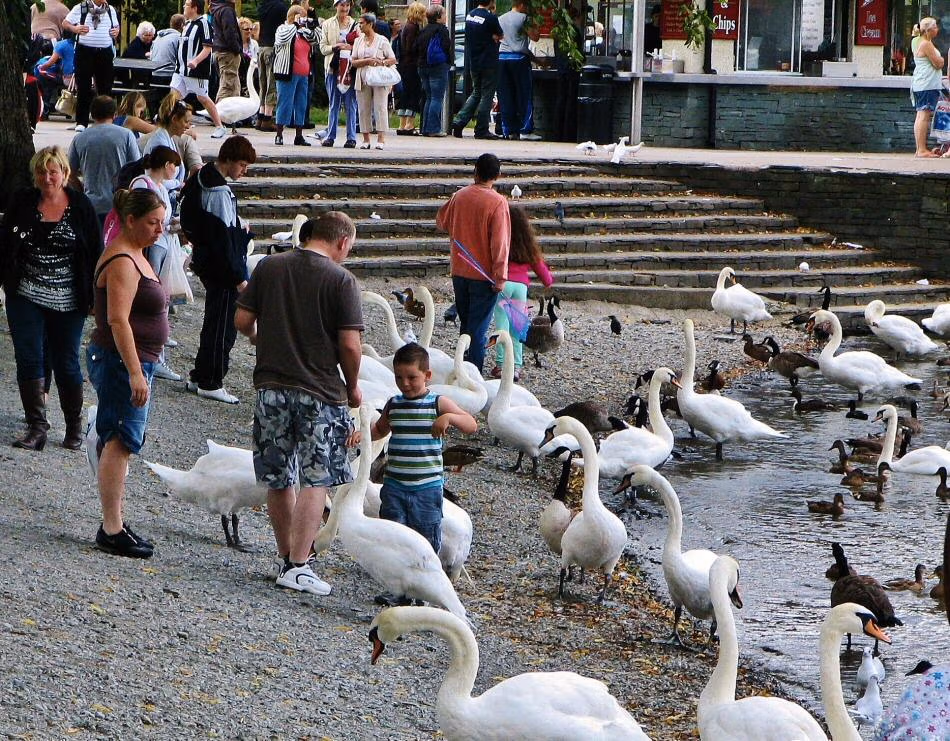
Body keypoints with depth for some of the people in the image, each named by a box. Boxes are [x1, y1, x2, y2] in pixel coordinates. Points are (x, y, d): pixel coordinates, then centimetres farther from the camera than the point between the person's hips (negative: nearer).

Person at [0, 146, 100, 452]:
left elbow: (94, 252, 2)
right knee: (29, 360, -2)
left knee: (66, 363, 4)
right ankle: (36, 425, 3)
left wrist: (94, 295, -1)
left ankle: (75, 427, 19)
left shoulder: (80, 206, -1)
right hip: (26, 297, 2)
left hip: (67, 301, -2)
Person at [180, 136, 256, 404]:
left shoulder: (202, 179, 10)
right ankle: (211, 383, 6)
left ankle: (200, 377, 25)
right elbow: (223, 238, -23)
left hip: (207, 263, 10)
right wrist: (238, 277, -20)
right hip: (222, 269, -10)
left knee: (214, 322, 18)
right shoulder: (219, 192, -22)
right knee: (223, 324, -1)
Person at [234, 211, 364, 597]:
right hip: (321, 391, -4)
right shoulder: (341, 279, -8)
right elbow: (350, 344, -12)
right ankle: (298, 566, -5)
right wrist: (352, 386, 5)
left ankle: (287, 558, 23)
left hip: (271, 387, 4)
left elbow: (242, 320, 5)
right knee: (315, 481, 1)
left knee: (278, 480, 13)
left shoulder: (269, 267, 3)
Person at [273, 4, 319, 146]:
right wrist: (295, 24, -17)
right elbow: (282, 38, -25)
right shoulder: (283, 29, -4)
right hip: (288, 74, -7)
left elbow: (314, 38, 6)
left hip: (303, 75, 7)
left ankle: (299, 136, 12)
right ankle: (279, 135, 0)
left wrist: (304, 26, -1)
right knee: (285, 103, -5)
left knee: (301, 104, 7)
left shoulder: (303, 32, 17)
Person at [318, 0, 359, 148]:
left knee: (350, 104, -1)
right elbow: (323, 48, 4)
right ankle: (330, 136, 9)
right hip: (333, 67, 1)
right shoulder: (328, 24, 8)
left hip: (350, 68, -1)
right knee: (333, 103, 5)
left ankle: (351, 137, 2)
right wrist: (336, 47, -14)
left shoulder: (355, 24, 7)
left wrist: (351, 48, -12)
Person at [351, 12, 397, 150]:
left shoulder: (382, 40, 3)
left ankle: (381, 138, -10)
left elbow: (393, 60, 2)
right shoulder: (358, 41, 13)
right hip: (363, 80, 4)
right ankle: (366, 139, 7)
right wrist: (367, 61, -12)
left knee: (380, 107, -9)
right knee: (364, 109, 2)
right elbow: (353, 62, 5)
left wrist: (381, 62, -17)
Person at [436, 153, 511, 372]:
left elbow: (441, 221, 17)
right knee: (478, 328, 0)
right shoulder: (497, 202, -15)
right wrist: (500, 276, -15)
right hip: (484, 275, -5)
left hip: (459, 272, 5)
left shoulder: (459, 196, 1)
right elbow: (499, 242, -18)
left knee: (465, 324, 18)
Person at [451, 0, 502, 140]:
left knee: (476, 93, 18)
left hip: (473, 63, 6)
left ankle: (459, 122, 6)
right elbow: (500, 35, -2)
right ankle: (481, 130, 1)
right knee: (486, 95, 1)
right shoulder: (490, 17, -15)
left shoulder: (469, 16, 6)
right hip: (488, 63, -6)